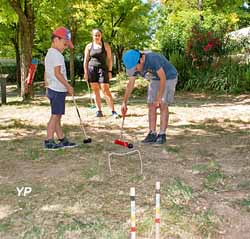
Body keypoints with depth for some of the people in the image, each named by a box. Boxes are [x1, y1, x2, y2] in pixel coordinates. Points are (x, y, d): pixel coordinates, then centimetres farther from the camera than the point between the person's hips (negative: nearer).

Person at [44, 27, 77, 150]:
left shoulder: (48, 54, 17)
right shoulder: (57, 55, -13)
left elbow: (46, 73, 20)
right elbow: (57, 73, -20)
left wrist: (47, 88, 22)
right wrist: (68, 86, -14)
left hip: (52, 89, 10)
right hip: (58, 90, -10)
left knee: (57, 116, 12)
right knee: (55, 116, -5)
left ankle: (62, 140, 19)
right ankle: (49, 141, -2)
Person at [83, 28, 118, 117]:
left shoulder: (106, 45, 6)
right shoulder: (89, 46, 9)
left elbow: (109, 59, 5)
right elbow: (86, 60, 10)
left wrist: (110, 71, -3)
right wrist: (85, 72, 3)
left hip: (103, 69, -2)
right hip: (92, 69, 2)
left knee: (106, 90, -9)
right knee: (95, 91, 3)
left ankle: (113, 111, -7)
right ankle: (99, 111, 9)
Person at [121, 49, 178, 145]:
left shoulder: (152, 58, -35)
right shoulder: (134, 65, -13)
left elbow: (163, 78, -31)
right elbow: (130, 84, -6)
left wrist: (159, 99, -29)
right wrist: (124, 103, -10)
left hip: (168, 78, -6)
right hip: (155, 79, 6)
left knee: (163, 105, -14)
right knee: (151, 106, -3)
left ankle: (162, 135, -10)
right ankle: (152, 134, 0)